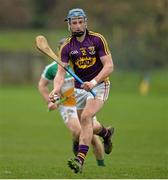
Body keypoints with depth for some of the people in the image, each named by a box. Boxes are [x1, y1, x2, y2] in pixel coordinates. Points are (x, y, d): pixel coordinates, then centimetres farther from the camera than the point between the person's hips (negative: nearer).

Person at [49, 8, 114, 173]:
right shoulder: (67, 47, -3)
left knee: (86, 117, -26)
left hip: (99, 85, -5)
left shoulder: (97, 39, -10)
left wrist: (93, 82, -28)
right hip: (79, 88, 5)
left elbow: (109, 66, -14)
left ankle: (80, 159, -31)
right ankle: (106, 133, 48)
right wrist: (56, 89, -33)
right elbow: (61, 72, -12)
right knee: (86, 126, 13)